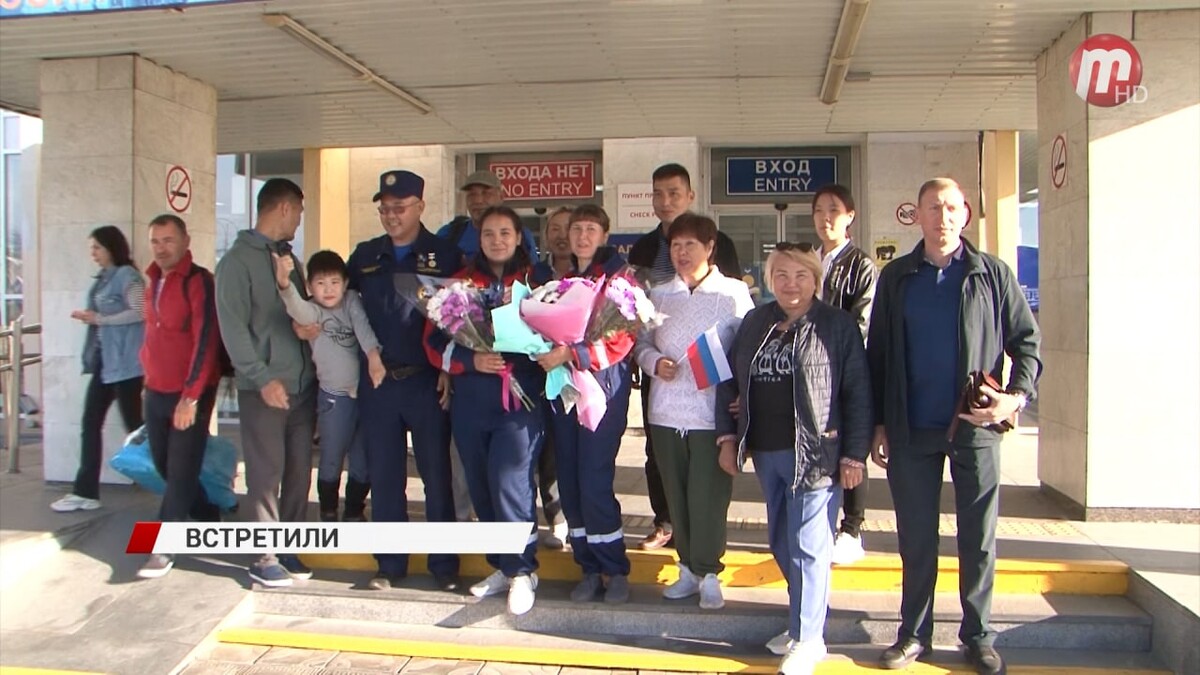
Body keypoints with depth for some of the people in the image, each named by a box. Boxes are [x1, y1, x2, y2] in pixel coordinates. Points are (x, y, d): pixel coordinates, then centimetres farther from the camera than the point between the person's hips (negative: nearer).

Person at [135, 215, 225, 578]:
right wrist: (148, 374, 14)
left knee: (181, 471, -3)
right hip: (156, 392, 8)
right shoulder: (153, 282, 11)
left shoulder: (198, 281, -13)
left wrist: (190, 396, -22)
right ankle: (208, 518, 33)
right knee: (164, 465, 14)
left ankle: (164, 548, 4)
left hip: (190, 394, -8)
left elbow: (205, 340, -19)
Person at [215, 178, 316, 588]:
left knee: (299, 471, 9)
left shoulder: (288, 257, 16)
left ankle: (289, 548, 19)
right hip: (264, 388, -6)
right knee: (265, 473, 0)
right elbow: (233, 327, -12)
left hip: (301, 385, 6)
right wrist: (263, 378, -18)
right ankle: (266, 557, 9)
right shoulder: (238, 260, -5)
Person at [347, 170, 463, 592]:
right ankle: (390, 565, 20)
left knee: (437, 475, 4)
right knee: (383, 476, 9)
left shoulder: (444, 255, -1)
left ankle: (444, 566, 15)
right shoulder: (364, 256, 10)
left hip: (427, 382, -3)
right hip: (376, 383, 3)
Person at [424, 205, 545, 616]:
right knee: (481, 486, 9)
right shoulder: (460, 283, 11)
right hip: (470, 400, 4)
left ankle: (522, 572, 2)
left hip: (520, 397, -4)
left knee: (509, 482, -13)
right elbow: (435, 340, 6)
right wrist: (471, 360, -10)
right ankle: (502, 566, 24)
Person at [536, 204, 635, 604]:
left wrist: (570, 354, -22)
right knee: (569, 482, 6)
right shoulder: (562, 276, 16)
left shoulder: (617, 275, -4)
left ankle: (616, 570, 8)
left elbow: (621, 339, -13)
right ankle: (590, 569, 18)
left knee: (595, 482, -8)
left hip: (603, 387, -6)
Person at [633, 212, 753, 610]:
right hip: (666, 411, 4)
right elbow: (642, 342, 15)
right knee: (677, 495, 11)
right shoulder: (658, 296, 12)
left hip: (712, 411, -4)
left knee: (708, 497, -1)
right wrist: (654, 362, -6)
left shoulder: (733, 293, 0)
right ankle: (690, 569, 23)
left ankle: (708, 573, 11)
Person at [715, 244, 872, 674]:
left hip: (815, 454, -6)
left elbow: (858, 393, -6)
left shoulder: (837, 326, -4)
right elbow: (729, 380, 14)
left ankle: (807, 638, 11)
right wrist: (727, 437, 8)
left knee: (807, 547, -2)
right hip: (766, 453, 6)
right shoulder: (754, 323, 10)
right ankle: (805, 620, 31)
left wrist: (854, 456, -9)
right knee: (781, 544, 14)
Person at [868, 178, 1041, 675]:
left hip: (975, 426, -1)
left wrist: (1018, 395, -11)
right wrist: (879, 424, 5)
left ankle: (978, 635, 22)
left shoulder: (992, 274, 3)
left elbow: (1027, 340, 5)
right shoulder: (895, 277, 6)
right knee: (916, 537, 8)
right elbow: (878, 354, 8)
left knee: (979, 537, 7)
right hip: (912, 429, 1)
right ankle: (914, 634, 21)